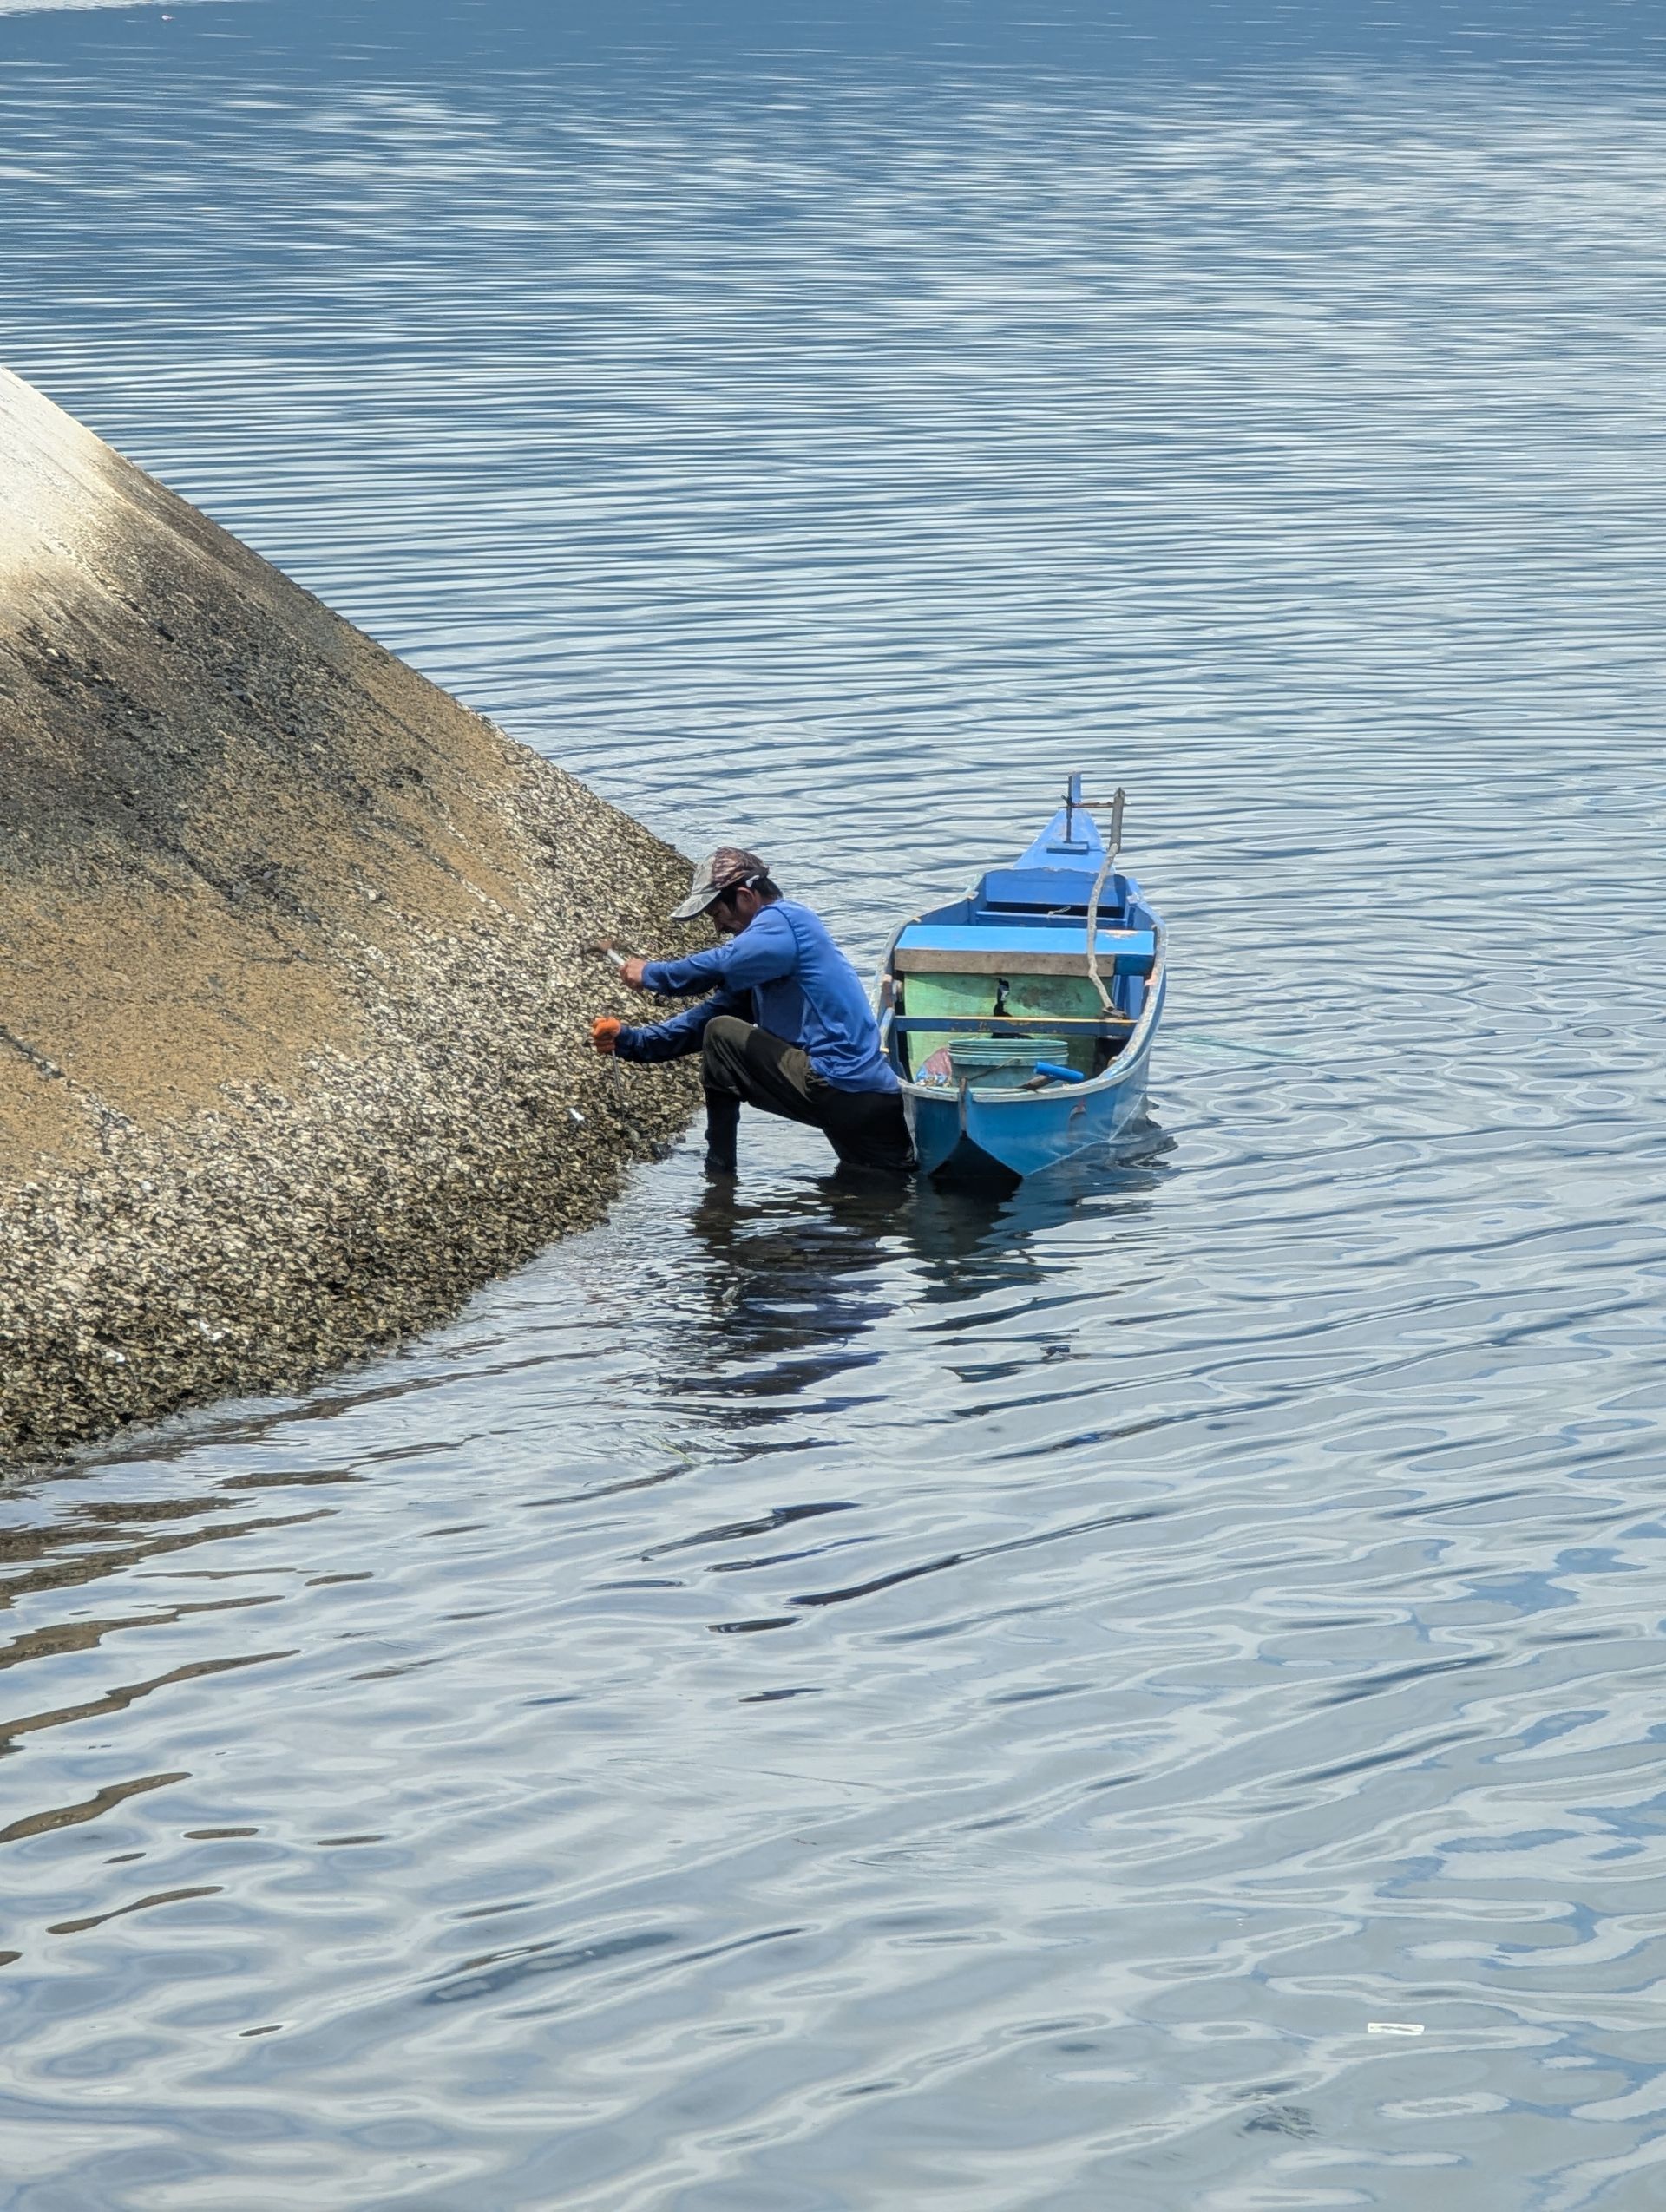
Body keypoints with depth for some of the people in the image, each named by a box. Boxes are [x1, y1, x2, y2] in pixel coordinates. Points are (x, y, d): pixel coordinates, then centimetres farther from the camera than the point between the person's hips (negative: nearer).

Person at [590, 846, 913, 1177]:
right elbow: (708, 1015, 18)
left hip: (837, 1087, -11)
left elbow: (720, 966, -26)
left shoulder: (784, 920, -10)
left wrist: (651, 974, -10)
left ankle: (719, 1172, 0)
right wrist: (630, 1042, 9)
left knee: (722, 1035, -3)